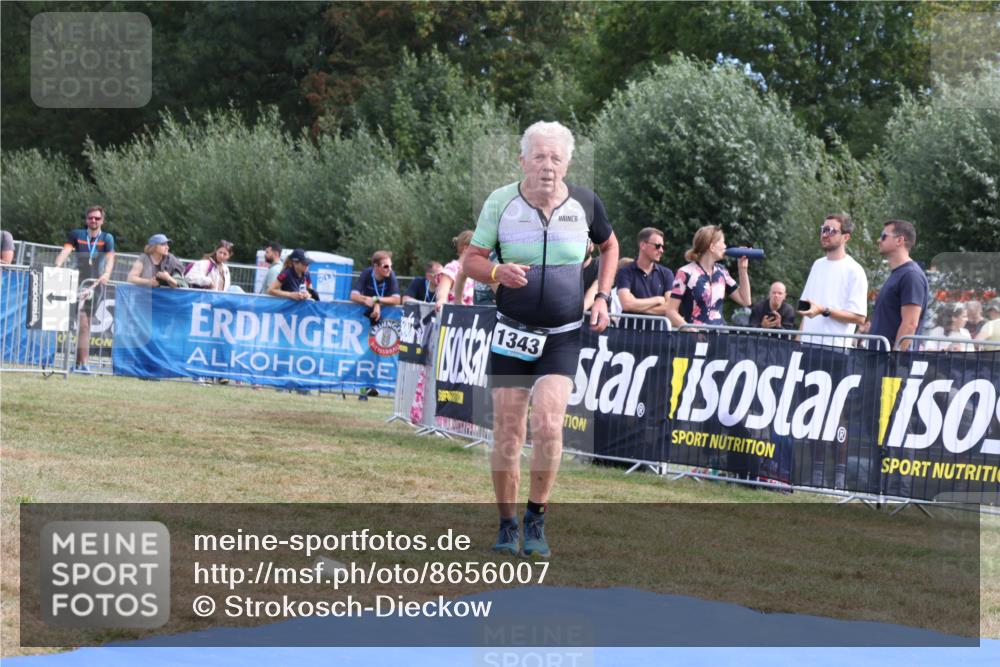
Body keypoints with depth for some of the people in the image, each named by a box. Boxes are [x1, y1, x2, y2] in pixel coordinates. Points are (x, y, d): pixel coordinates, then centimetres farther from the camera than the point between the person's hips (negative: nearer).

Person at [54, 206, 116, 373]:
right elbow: (65, 251, -11)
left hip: (96, 285, 1)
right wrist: (57, 267, -29)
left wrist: (106, 274, -32)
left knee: (87, 325, 3)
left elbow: (110, 258, -12)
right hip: (79, 283, -1)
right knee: (83, 325, -11)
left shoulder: (107, 238, 4)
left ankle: (79, 363, 9)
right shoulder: (77, 235, 4)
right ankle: (83, 363, -15)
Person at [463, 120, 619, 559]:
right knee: (507, 435, -2)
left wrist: (602, 297, 8)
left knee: (547, 424, -18)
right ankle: (507, 526, 15)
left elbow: (609, 246, 19)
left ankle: (536, 521, -1)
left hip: (563, 337, 0)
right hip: (511, 332, 0)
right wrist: (498, 272, -19)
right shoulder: (501, 202, -4)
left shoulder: (585, 203, -1)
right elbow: (471, 260, 2)